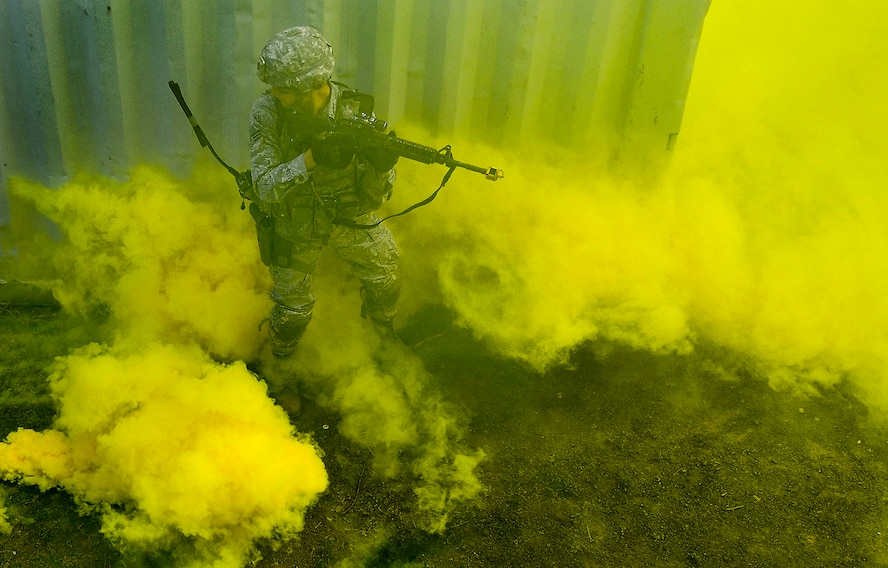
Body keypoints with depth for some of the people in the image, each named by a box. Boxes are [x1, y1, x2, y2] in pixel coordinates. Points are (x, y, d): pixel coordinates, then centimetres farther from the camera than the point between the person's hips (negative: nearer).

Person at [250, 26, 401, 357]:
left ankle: (383, 332, 50)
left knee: (385, 280, 16)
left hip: (350, 218, 2)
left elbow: (373, 198, -23)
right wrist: (310, 159, -47)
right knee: (293, 309, 10)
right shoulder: (266, 113, -27)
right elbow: (265, 189, -31)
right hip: (293, 224, -1)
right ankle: (282, 364, 43)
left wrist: (380, 168, -46)